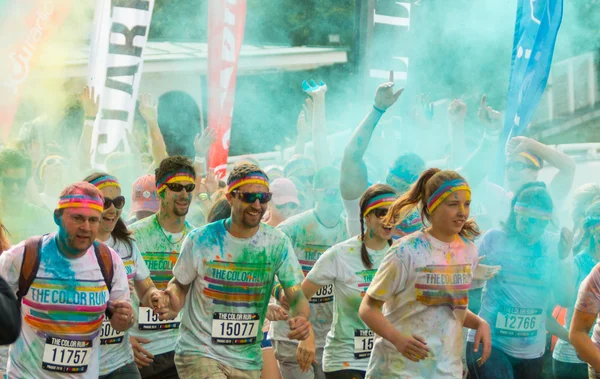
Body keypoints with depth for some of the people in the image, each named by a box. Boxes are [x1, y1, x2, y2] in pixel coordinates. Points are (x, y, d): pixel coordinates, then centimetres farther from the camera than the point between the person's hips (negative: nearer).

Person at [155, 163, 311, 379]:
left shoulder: (277, 244, -5)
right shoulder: (200, 240, -9)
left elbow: (297, 295, -8)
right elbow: (179, 284, 5)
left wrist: (301, 319, -31)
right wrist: (174, 301, -19)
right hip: (199, 352, -3)